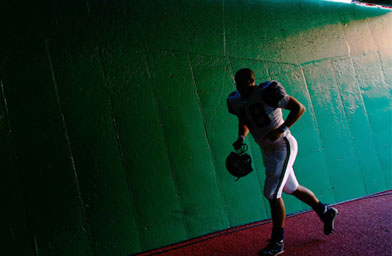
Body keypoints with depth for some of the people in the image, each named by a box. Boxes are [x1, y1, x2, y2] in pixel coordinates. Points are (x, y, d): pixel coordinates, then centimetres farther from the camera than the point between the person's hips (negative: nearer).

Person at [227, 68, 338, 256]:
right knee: (291, 188, 19)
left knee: (272, 194, -9)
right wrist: (241, 138, -2)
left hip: (283, 147, -8)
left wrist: (281, 130, -26)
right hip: (267, 150, 8)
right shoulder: (235, 100, -1)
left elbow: (299, 108, -17)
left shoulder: (267, 93, -22)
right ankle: (325, 212, 42)